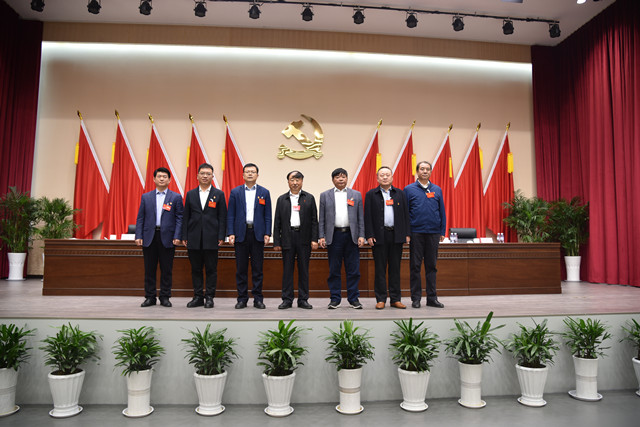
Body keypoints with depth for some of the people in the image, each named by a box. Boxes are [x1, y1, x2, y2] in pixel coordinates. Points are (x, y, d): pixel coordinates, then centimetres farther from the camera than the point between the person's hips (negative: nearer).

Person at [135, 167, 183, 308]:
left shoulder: (176, 197, 4)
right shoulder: (146, 197, 10)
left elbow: (179, 218, 0)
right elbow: (140, 218, 8)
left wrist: (177, 237, -10)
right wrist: (138, 236, -2)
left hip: (167, 238, -2)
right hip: (149, 237, 2)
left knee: (167, 270, 4)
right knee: (149, 269, 7)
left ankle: (165, 297, 15)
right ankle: (150, 297, 18)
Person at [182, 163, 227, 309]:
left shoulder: (219, 194, 4)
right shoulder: (190, 194, 11)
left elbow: (222, 217, 1)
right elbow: (186, 217, 9)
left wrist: (221, 237, -6)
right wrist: (184, 236, 3)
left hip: (211, 239, -2)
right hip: (194, 239, 2)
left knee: (211, 269, 3)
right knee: (196, 269, 8)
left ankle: (209, 297, 12)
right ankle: (198, 297, 18)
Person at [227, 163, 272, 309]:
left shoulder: (264, 192, 8)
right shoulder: (235, 192, 8)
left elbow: (268, 215, 5)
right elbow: (230, 215, 5)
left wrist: (267, 233, -4)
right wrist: (231, 233, -4)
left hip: (257, 234, 0)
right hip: (241, 234, 0)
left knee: (257, 268, 4)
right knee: (241, 268, 4)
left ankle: (258, 298, 12)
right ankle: (242, 298, 14)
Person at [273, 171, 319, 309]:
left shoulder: (309, 198, 8)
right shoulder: (282, 199, 11)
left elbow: (314, 220, 4)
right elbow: (277, 222, 8)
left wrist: (314, 239, -5)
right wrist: (276, 242, 1)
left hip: (304, 238, 0)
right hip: (287, 238, 1)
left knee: (303, 269, 4)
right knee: (287, 269, 3)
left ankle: (303, 299, 13)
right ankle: (287, 300, 12)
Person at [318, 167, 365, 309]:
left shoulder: (356, 195, 11)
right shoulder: (325, 195, 10)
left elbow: (360, 217, 8)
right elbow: (322, 219, 7)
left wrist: (361, 235, -1)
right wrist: (321, 236, -2)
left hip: (351, 235, 1)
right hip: (333, 236, 0)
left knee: (353, 270, 3)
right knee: (334, 270, 4)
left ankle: (353, 299, 14)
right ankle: (335, 299, 14)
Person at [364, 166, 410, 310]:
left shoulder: (400, 194, 12)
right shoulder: (371, 194, 5)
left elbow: (405, 214, 10)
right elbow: (368, 216, 0)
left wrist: (407, 234, 2)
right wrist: (369, 235, -8)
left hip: (396, 235, 2)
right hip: (379, 236, -2)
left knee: (395, 268, 6)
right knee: (380, 268, 2)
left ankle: (395, 299, 14)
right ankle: (381, 299, 10)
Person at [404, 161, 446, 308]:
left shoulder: (437, 190, 10)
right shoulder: (409, 189, 3)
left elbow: (442, 212, 12)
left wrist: (442, 231, 6)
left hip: (433, 233, 3)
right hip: (416, 233, -2)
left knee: (431, 266, 8)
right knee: (415, 266, 2)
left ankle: (432, 298, 16)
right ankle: (416, 298, 11)